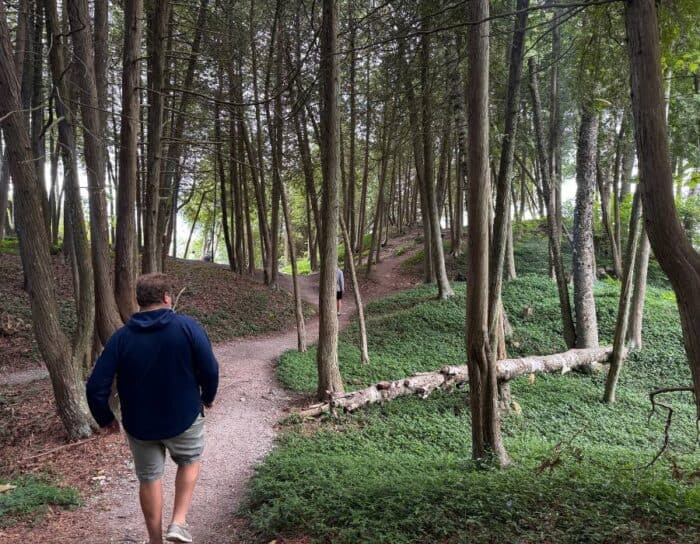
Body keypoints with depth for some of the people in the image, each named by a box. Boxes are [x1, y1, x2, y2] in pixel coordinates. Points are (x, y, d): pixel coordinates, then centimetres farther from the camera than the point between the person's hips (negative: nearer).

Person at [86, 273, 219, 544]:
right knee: (190, 462, 24)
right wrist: (207, 397, 9)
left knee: (149, 478, 19)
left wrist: (105, 418, 7)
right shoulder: (188, 327, -14)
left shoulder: (121, 337, -9)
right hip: (184, 418, -1)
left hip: (139, 424, 2)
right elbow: (210, 370, -11)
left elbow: (96, 386, -10)